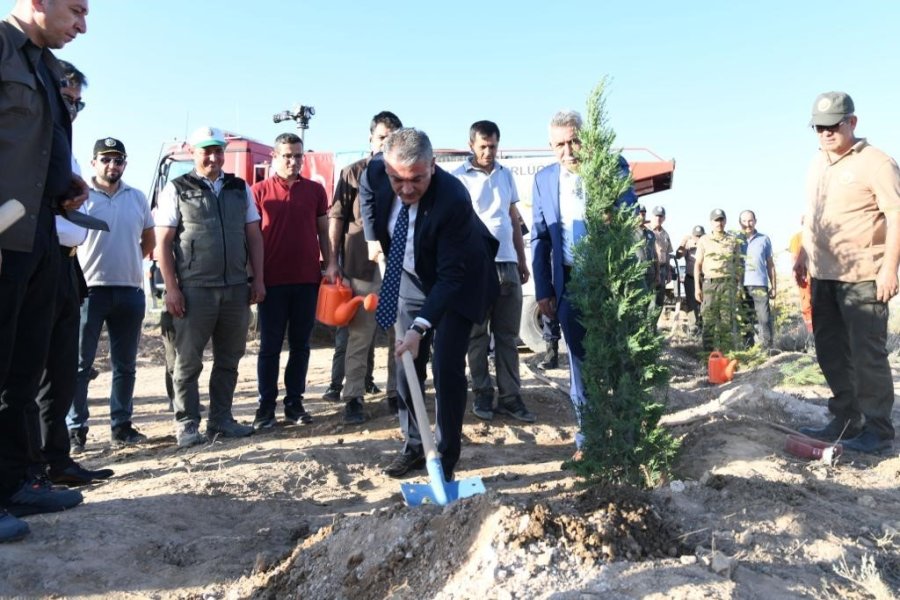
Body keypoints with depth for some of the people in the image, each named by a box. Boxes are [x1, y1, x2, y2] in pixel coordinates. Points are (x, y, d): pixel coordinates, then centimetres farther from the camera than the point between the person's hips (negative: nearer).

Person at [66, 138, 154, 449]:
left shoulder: (137, 198, 10)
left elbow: (149, 240, 20)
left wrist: (128, 262, 12)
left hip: (130, 291, 5)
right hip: (90, 290, -4)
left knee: (125, 365, 11)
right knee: (80, 365, 0)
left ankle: (121, 425, 21)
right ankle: (75, 428, 8)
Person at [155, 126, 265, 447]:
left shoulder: (240, 188, 13)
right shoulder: (177, 189, 2)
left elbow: (254, 236, 13)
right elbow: (164, 242, -1)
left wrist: (258, 279, 5)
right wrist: (171, 288, -8)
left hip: (236, 288, 4)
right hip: (194, 289, -4)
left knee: (228, 360, 10)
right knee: (188, 362, 3)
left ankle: (221, 419, 22)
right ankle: (187, 424, 13)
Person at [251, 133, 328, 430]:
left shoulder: (315, 190, 7)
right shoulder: (260, 191, 2)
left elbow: (323, 233, 11)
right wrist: (254, 277, -2)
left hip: (307, 280, 2)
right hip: (272, 281, -2)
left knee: (301, 344, 8)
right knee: (270, 345, 4)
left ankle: (294, 402, 18)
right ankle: (266, 405, 12)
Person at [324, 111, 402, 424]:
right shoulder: (353, 173, 4)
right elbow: (336, 218, 2)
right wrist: (332, 262, -5)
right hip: (362, 266, -2)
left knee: (399, 334, 9)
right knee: (359, 335, 1)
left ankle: (396, 393, 21)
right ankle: (353, 398, 8)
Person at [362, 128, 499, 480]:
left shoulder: (453, 199, -36)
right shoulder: (375, 174, -20)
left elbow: (450, 275, -34)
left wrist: (420, 327, -40)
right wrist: (375, 242, 1)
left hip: (457, 283, -5)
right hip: (411, 278, 5)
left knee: (447, 368, -8)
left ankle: (446, 456, 8)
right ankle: (413, 447, 23)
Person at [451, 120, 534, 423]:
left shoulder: (506, 175, 13)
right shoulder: (458, 177, -1)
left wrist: (522, 260, 14)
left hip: (507, 264, 4)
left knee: (508, 336, 6)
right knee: (478, 336, 4)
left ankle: (510, 397, 11)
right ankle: (483, 395, 14)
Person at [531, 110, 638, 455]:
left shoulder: (613, 167, -1)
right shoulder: (544, 179, 5)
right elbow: (539, 238, 6)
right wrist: (543, 291, 2)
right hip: (571, 283, 2)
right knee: (580, 360, 7)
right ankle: (586, 437, 19)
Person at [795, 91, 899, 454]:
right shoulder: (817, 164, 15)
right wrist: (802, 256, 19)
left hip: (863, 277, -8)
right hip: (823, 275, 8)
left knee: (868, 355, -1)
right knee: (831, 352, 12)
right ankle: (846, 422, 24)